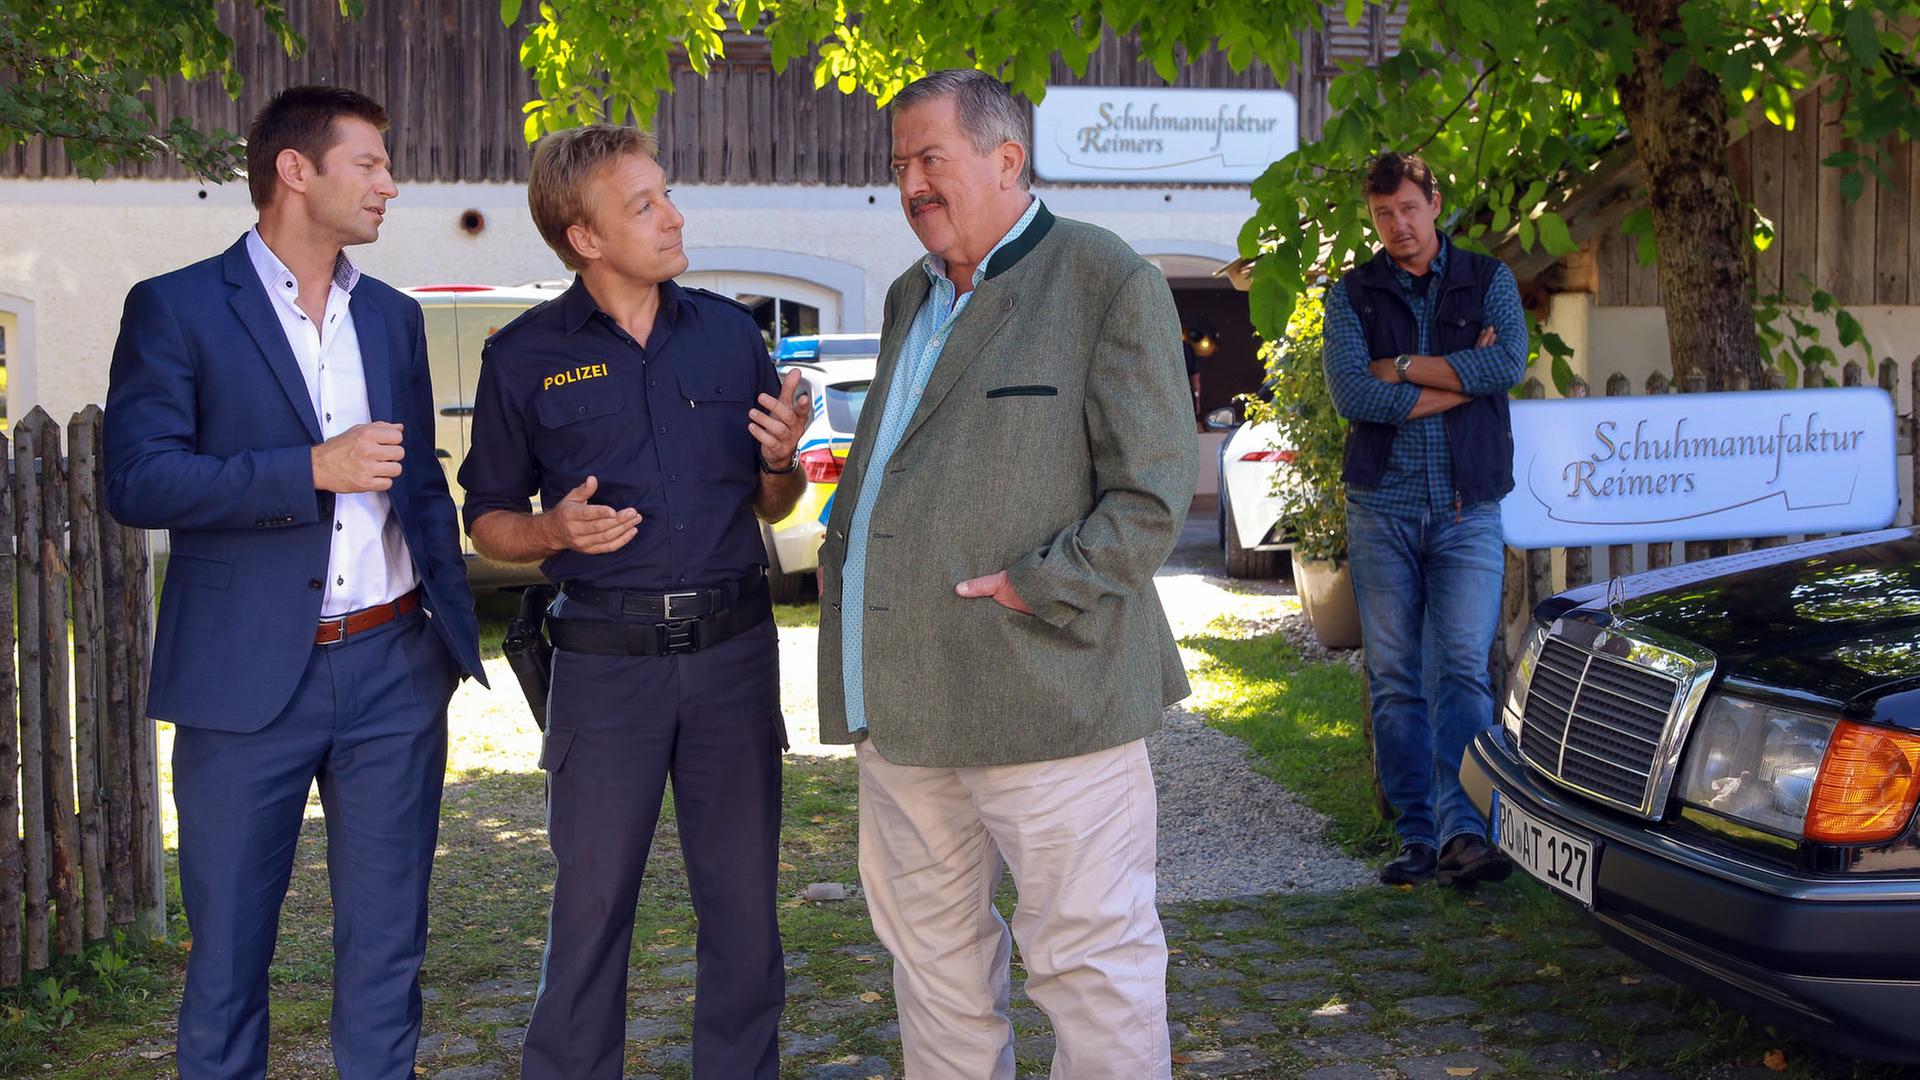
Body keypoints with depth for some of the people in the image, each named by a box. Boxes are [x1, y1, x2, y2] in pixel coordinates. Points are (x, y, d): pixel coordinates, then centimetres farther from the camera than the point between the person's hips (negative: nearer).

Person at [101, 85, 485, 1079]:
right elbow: (135, 480, -12)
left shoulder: (393, 317, 13)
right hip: (248, 675, -4)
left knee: (386, 941, 10)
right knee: (227, 947, 7)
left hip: (394, 669, 4)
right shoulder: (176, 309, -2)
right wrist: (312, 468, -17)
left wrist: (456, 624, 10)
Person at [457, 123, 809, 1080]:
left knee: (743, 901, 9)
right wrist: (557, 531, -14)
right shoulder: (524, 356, -1)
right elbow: (489, 520, 6)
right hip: (606, 661, -2)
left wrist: (783, 460, -7)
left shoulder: (728, 331, 7)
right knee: (591, 905, 3)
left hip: (733, 647, 3)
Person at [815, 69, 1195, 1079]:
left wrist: (1038, 591, -15)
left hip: (1039, 690, -7)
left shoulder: (1109, 282, -4)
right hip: (901, 695, 8)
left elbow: (1153, 492, -9)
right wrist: (843, 559, 13)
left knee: (1089, 955, -1)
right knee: (931, 955, 16)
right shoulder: (909, 298, 20)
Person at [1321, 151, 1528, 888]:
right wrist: (1461, 377, -8)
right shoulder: (1351, 295, 8)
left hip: (1468, 510, -1)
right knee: (1394, 678, 2)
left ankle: (1462, 831, -17)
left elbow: (1510, 363, -10)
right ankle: (1419, 835, 7)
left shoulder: (1488, 280, 10)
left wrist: (1400, 368, -7)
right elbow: (1352, 395, -9)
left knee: (1462, 669, -12)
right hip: (1381, 508, 1)